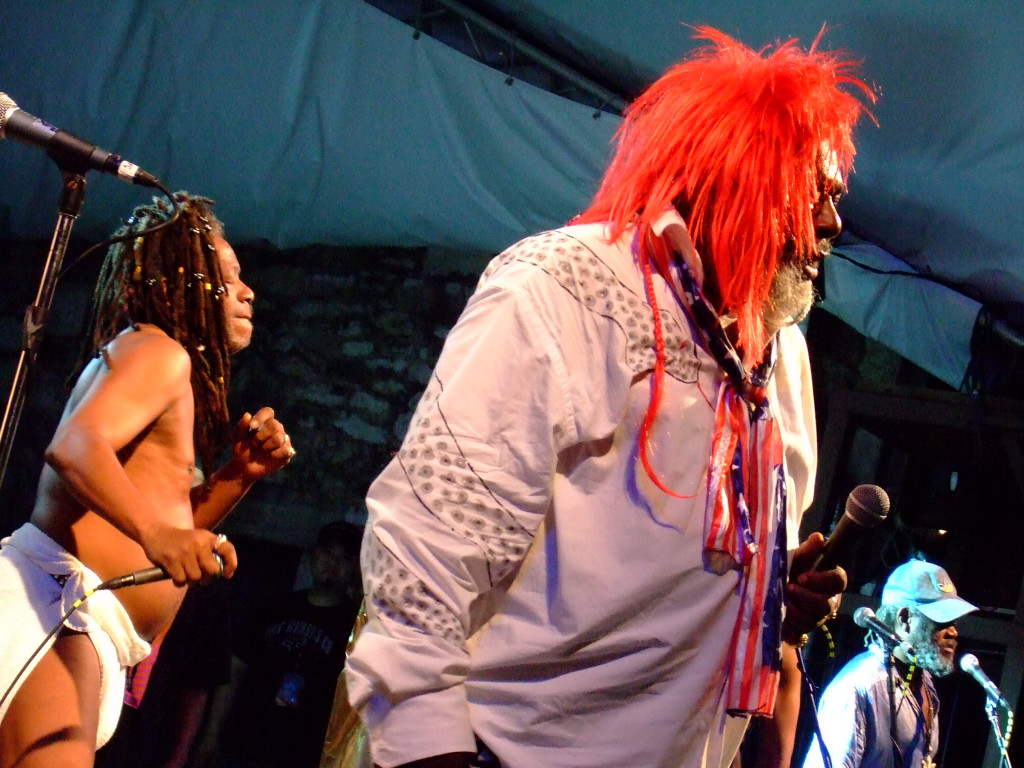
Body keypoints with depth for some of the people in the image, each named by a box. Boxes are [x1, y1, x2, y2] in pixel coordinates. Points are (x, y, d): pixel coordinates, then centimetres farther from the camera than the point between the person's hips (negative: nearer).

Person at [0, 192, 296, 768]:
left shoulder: (169, 365, 28)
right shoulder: (159, 350, -1)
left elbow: (173, 532, 29)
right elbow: (75, 446, -21)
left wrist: (239, 475, 15)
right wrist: (156, 531, -37)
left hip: (92, 637, 11)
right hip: (56, 597, -11)